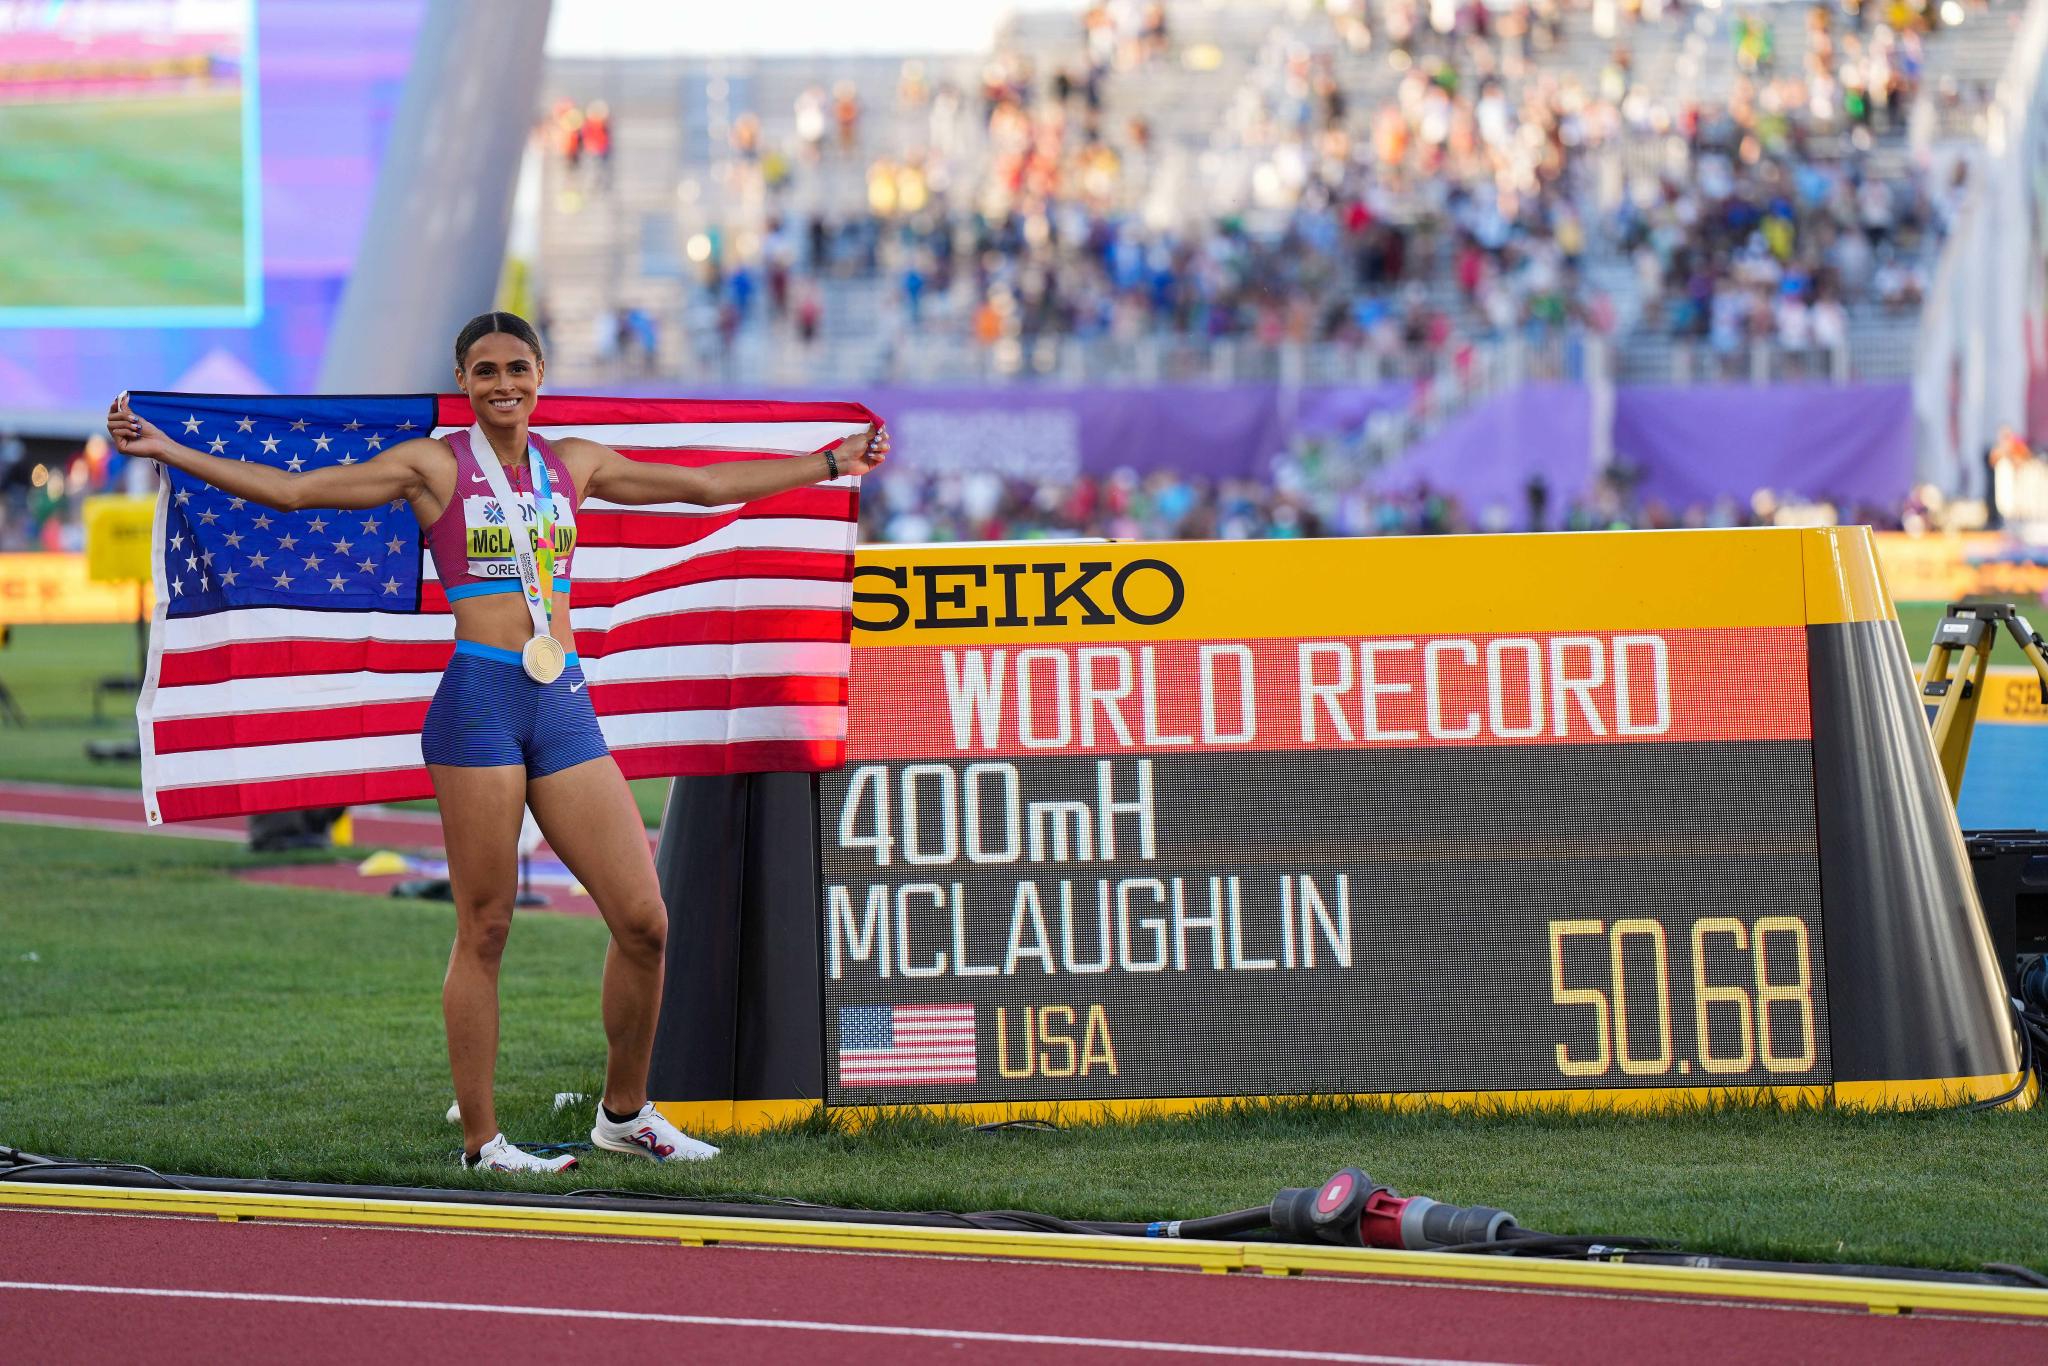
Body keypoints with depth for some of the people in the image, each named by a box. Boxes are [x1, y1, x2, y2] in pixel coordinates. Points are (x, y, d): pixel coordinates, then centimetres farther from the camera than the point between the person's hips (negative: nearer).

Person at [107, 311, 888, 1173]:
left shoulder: (573, 464, 16)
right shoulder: (434, 467, 3)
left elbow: (709, 486, 27)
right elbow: (293, 490, 0)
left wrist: (831, 464, 32)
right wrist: (168, 452, -7)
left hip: (564, 708, 5)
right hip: (480, 703, -5)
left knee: (643, 918, -1)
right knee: (484, 930, -3)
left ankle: (625, 1112, 16)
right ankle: (479, 1139, 3)